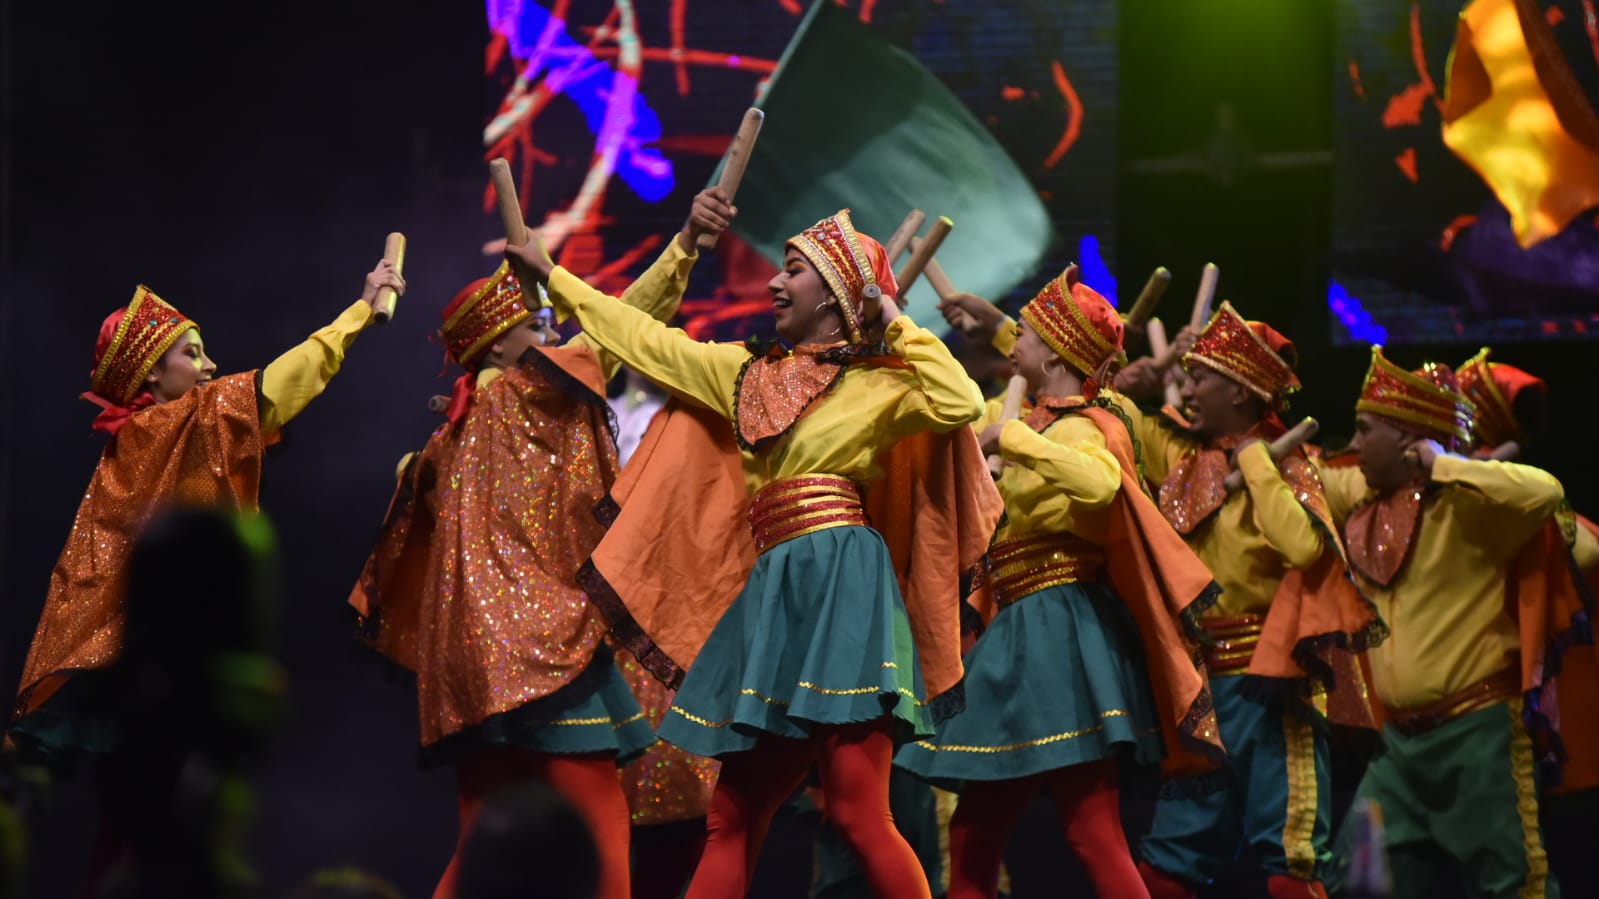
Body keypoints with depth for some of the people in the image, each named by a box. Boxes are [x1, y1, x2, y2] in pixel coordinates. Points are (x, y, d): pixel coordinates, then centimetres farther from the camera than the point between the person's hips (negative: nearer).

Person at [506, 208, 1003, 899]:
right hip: (774, 594, 7)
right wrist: (550, 275, 33)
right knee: (731, 823, 5)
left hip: (842, 587, -7)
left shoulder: (878, 382, 1)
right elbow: (647, 340, 28)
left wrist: (896, 325, -7)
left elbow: (963, 403, -18)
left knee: (858, 812, -16)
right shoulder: (747, 374, 19)